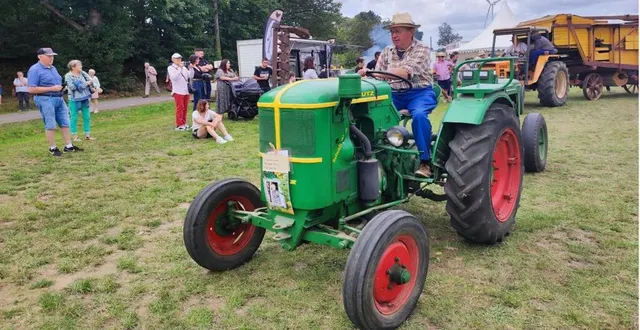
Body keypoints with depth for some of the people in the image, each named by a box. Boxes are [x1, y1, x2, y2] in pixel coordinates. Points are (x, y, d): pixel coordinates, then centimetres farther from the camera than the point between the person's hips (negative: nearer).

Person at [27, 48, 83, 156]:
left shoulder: (53, 68, 15)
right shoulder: (34, 70, -9)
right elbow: (31, 89, -16)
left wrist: (60, 87, 4)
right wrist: (52, 88, -18)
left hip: (59, 98, 8)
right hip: (45, 100, -8)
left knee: (65, 123, 7)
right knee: (50, 125, -1)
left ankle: (68, 146, 13)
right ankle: (52, 148, 10)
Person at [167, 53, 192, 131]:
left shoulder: (183, 67, 15)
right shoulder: (170, 68, -1)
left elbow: (190, 76, 10)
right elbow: (174, 77, -17)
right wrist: (180, 68, -17)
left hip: (186, 91, 5)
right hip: (178, 91, -5)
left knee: (185, 108, 8)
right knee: (180, 108, -6)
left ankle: (184, 123, 17)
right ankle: (179, 125, -2)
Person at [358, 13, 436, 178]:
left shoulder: (422, 50, -9)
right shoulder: (387, 52, 9)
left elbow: (406, 72, -26)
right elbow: (378, 76, 2)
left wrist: (374, 73, -36)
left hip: (419, 93, -4)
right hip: (395, 94, 5)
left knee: (419, 115, -35)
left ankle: (425, 161, -22)